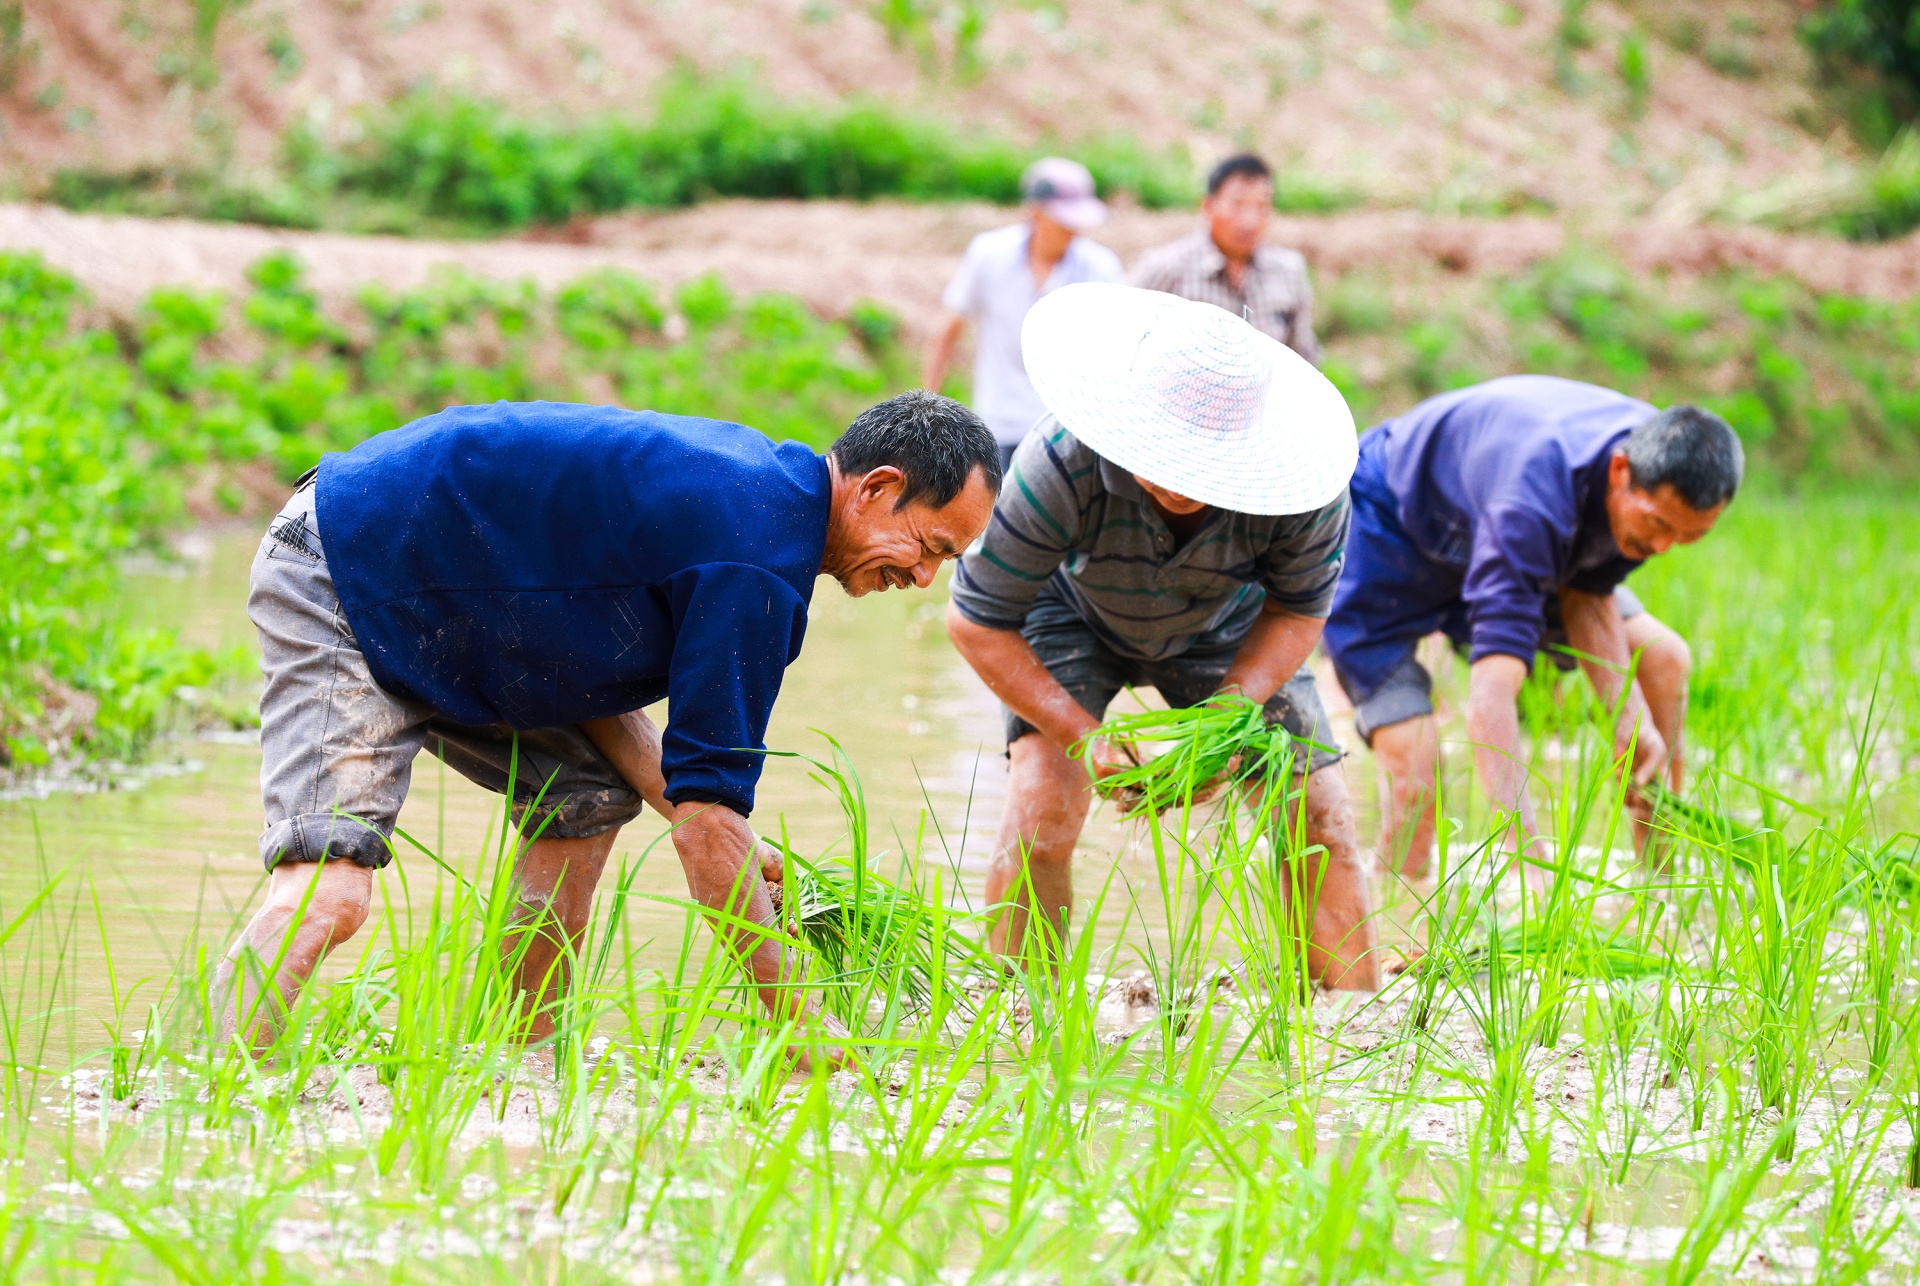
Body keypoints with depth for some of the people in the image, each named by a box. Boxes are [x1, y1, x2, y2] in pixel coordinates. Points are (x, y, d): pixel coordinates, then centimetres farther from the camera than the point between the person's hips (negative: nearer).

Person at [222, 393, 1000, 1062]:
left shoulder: (756, 480, 7)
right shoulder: (757, 554, -23)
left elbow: (584, 668, 10)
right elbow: (707, 821, -23)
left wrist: (684, 804, -2)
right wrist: (797, 1028, -17)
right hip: (333, 603, -10)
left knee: (586, 795, 11)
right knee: (330, 892, -24)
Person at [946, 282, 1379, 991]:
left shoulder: (1302, 485, -36)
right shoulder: (1062, 467, -41)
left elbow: (1297, 611, -14)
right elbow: (977, 622, -28)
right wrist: (1082, 734, -33)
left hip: (1224, 628, 2)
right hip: (1076, 613, -2)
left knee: (1319, 820, -7)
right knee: (1039, 819, -21)